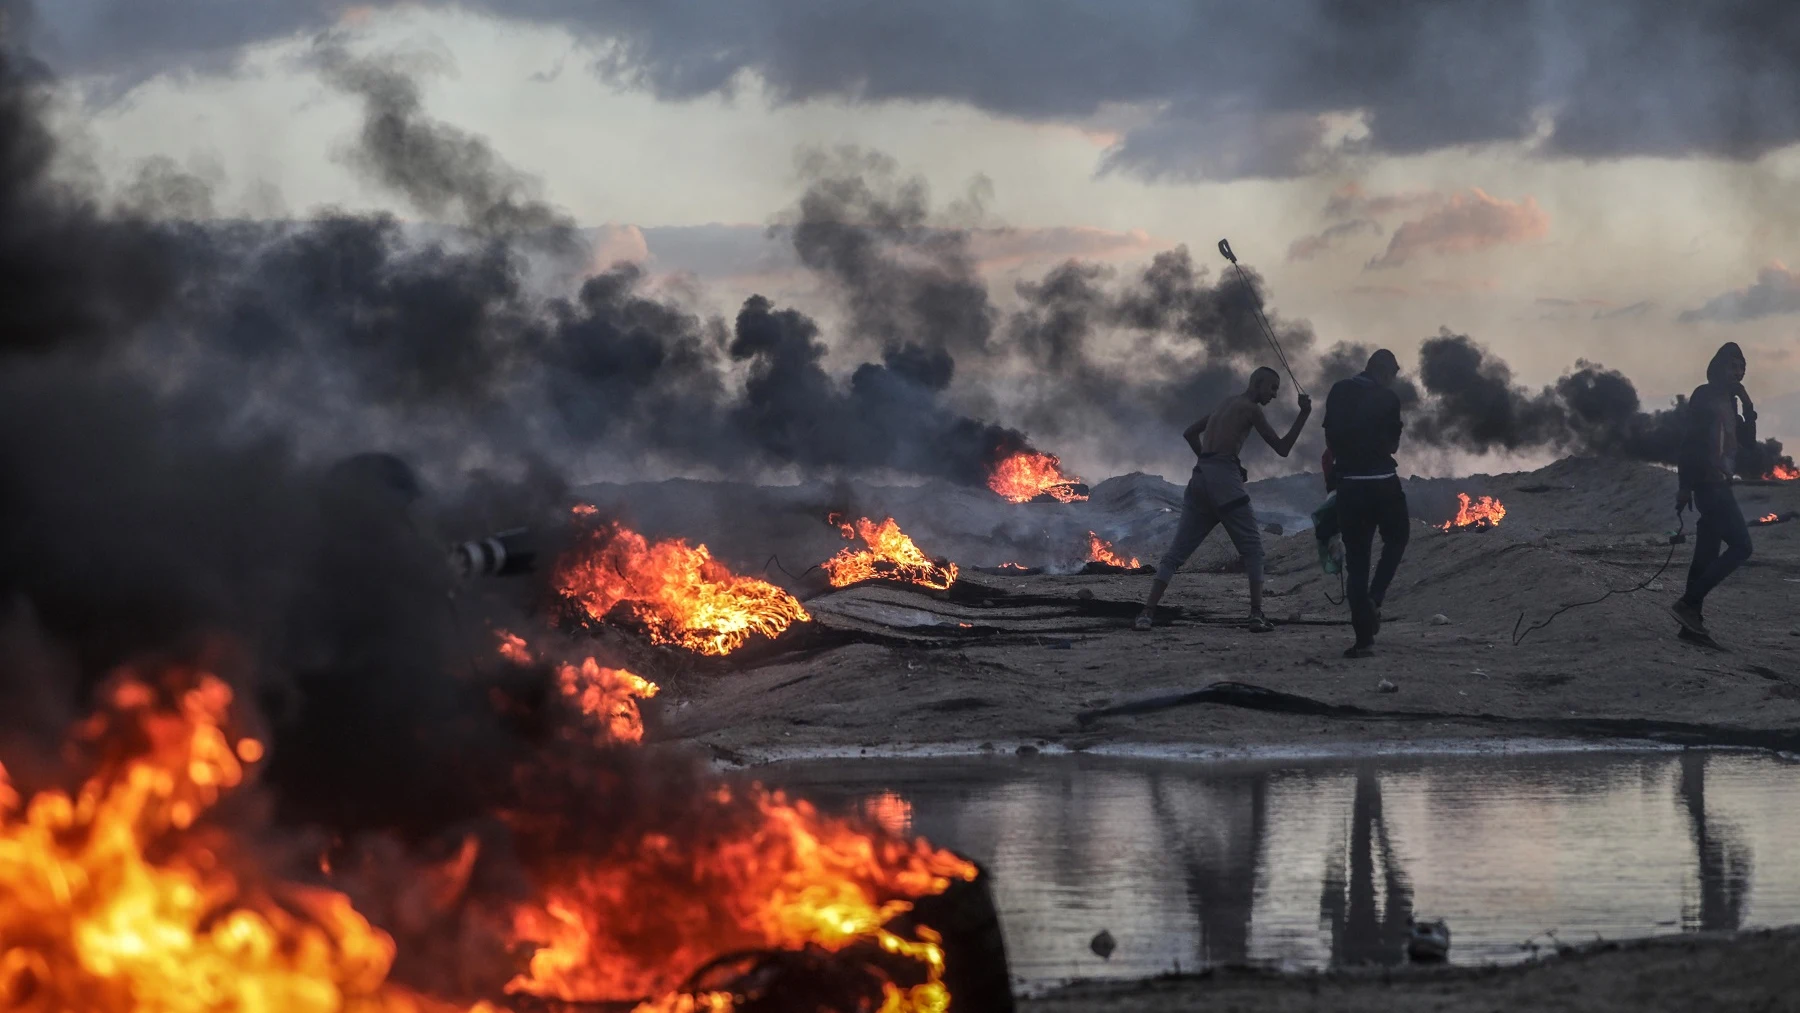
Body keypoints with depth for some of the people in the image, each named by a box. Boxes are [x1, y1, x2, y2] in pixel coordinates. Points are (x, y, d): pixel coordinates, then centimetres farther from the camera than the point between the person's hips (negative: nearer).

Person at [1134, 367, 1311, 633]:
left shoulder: (1226, 404, 25)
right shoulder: (1250, 409, 1)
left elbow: (1190, 433, 32)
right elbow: (1282, 448, -1)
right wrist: (1304, 414, 1)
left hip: (1200, 478, 7)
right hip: (1224, 480, -7)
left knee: (1177, 551, 2)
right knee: (1252, 549, 2)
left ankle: (1147, 613, -8)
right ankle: (1257, 615, -9)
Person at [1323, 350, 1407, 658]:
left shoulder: (1339, 392, 4)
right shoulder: (1387, 398, -7)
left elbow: (1330, 439, 8)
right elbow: (1393, 445, 0)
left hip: (1348, 483, 3)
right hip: (1382, 482, -3)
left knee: (1356, 558, 6)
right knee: (1396, 538, 22)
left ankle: (1364, 638, 2)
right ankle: (1374, 598, 0)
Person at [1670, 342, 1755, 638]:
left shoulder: (1728, 402, 18)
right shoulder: (1704, 396, -9)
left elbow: (1746, 439, 21)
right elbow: (1689, 440, -15)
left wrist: (1748, 407, 5)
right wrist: (1685, 485, -19)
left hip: (1719, 485, 9)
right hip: (1709, 483, -9)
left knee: (1707, 554, 7)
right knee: (1740, 546, -15)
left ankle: (1692, 616, 6)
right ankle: (1688, 603, -17)